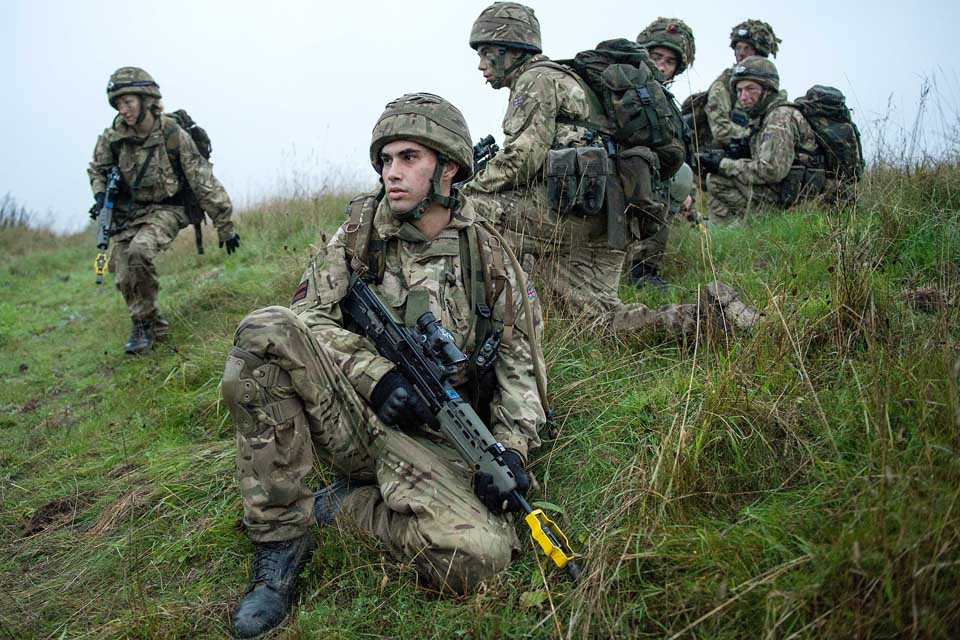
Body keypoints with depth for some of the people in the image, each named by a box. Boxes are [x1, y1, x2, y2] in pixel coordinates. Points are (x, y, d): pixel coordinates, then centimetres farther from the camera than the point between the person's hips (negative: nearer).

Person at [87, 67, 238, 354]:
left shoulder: (174, 136, -17)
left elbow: (205, 184, -13)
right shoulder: (113, 135, -6)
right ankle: (156, 327, 20)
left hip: (164, 210, -5)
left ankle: (142, 325, -12)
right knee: (125, 278, -4)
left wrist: (225, 227, -10)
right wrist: (100, 196, -8)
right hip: (126, 213, 5)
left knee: (139, 251, -31)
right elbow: (97, 169, 13)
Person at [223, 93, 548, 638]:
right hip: (351, 410, 1)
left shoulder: (489, 257, 2)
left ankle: (345, 504, 1)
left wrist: (512, 446, -13)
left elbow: (519, 363, 4)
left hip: (431, 441, 0)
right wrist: (375, 371, -20)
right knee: (266, 332, -27)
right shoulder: (362, 231, 3)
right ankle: (280, 536, -15)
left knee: (481, 556, -30)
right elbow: (309, 315, -2)